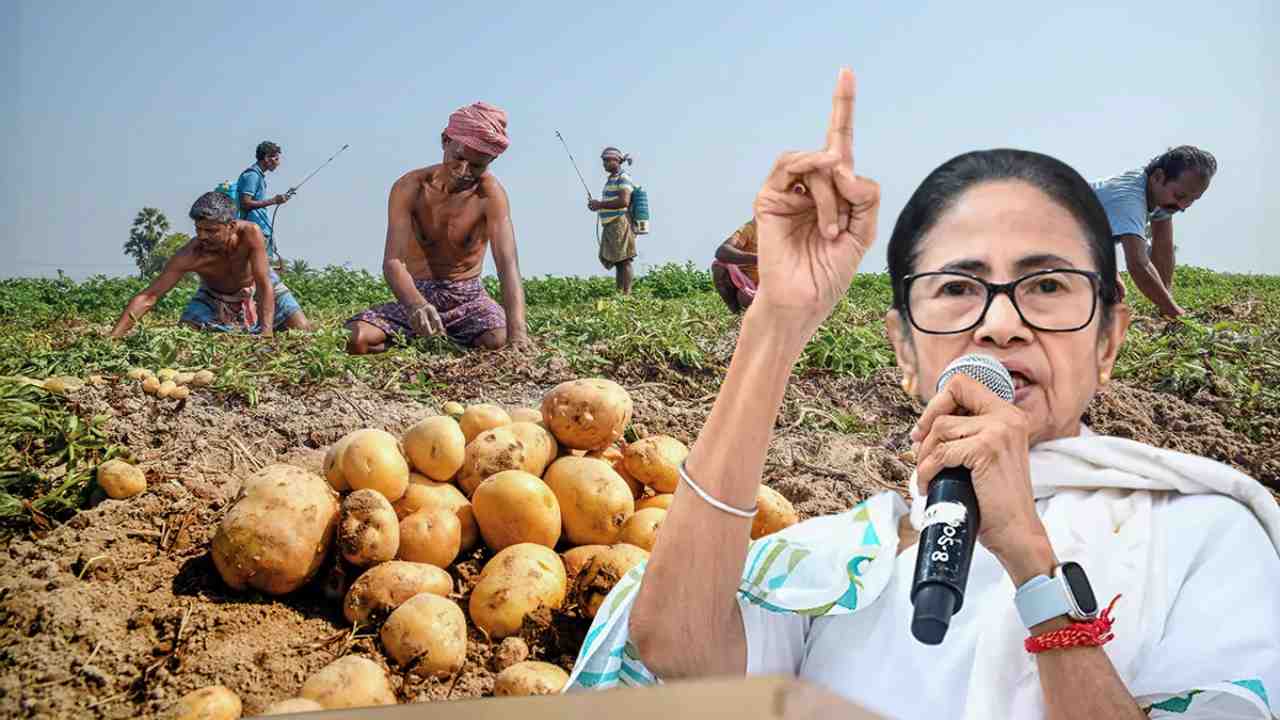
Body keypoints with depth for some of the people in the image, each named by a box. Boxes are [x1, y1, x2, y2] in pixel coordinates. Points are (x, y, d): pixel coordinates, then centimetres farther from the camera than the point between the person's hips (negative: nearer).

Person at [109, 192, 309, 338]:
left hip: (257, 288, 0)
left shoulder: (250, 234, -38)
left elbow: (264, 285, -36)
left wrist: (266, 331, -47)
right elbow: (147, 297, -37)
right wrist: (113, 337, -47)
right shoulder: (189, 256, -36)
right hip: (214, 297, 0)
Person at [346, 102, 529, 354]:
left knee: (502, 343, -33)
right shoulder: (409, 188, -12)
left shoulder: (490, 193, -15)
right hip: (415, 295, 1)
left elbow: (508, 263, -27)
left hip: (468, 297, -1)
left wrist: (517, 330, -46)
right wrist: (415, 304, -48)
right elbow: (393, 261, -23)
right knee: (352, 339, -25)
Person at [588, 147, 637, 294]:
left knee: (624, 260, -10)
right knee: (617, 262, 9)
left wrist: (601, 204, -17)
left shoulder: (623, 178, -9)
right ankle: (619, 293, 11)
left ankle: (626, 294, -12)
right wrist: (597, 205, 12)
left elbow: (624, 201, -22)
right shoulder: (611, 179, 20)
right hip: (610, 226, 10)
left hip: (620, 225, -10)